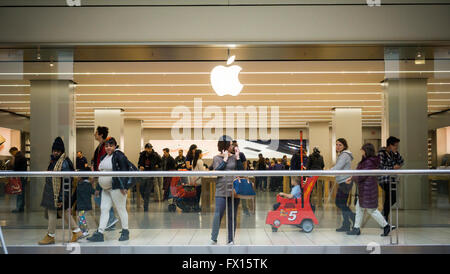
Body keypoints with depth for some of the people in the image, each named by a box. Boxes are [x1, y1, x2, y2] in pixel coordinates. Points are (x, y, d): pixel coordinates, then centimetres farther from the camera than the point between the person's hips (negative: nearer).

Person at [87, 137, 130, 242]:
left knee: (121, 209, -1)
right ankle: (99, 233, 5)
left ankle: (125, 232, 11)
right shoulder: (104, 157, 18)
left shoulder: (119, 155, -9)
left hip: (117, 187, -8)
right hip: (106, 188, 8)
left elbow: (125, 171, -14)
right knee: (104, 209, 5)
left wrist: (124, 186, -21)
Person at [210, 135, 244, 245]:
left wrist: (237, 157, -4)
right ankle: (213, 239, -2)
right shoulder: (216, 158, 4)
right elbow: (217, 171, -10)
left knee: (232, 216, 6)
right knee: (218, 215, -9)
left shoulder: (234, 157, 9)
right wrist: (225, 159, -8)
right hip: (221, 191, -2)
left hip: (234, 190, 2)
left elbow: (241, 170, 1)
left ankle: (231, 240, 14)